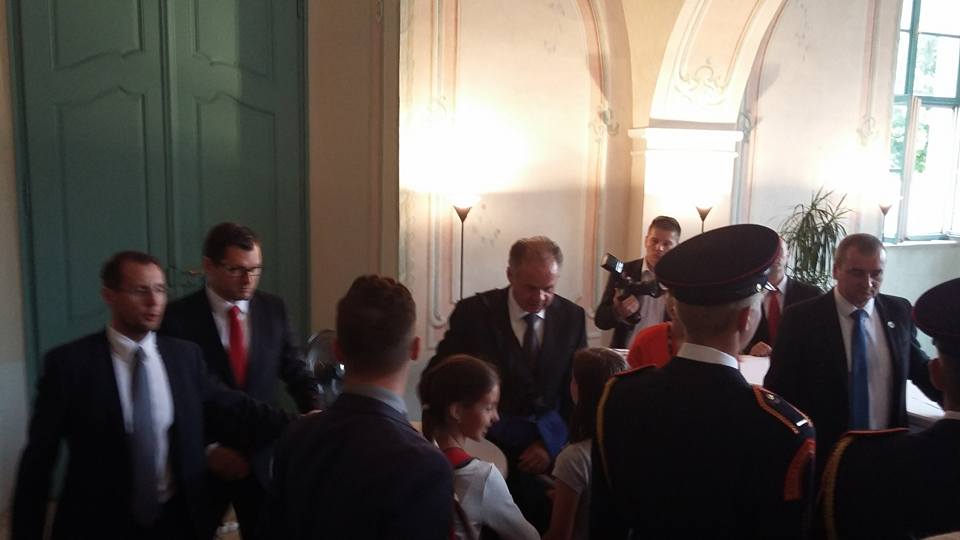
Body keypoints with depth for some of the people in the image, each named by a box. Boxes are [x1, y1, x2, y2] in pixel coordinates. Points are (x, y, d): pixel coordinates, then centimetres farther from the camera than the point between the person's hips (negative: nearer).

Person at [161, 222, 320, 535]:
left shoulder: (273, 309, 0)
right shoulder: (178, 317, -10)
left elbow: (295, 369, 4)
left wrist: (313, 411, -14)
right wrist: (206, 450, -13)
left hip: (263, 457, 2)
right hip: (202, 459, -2)